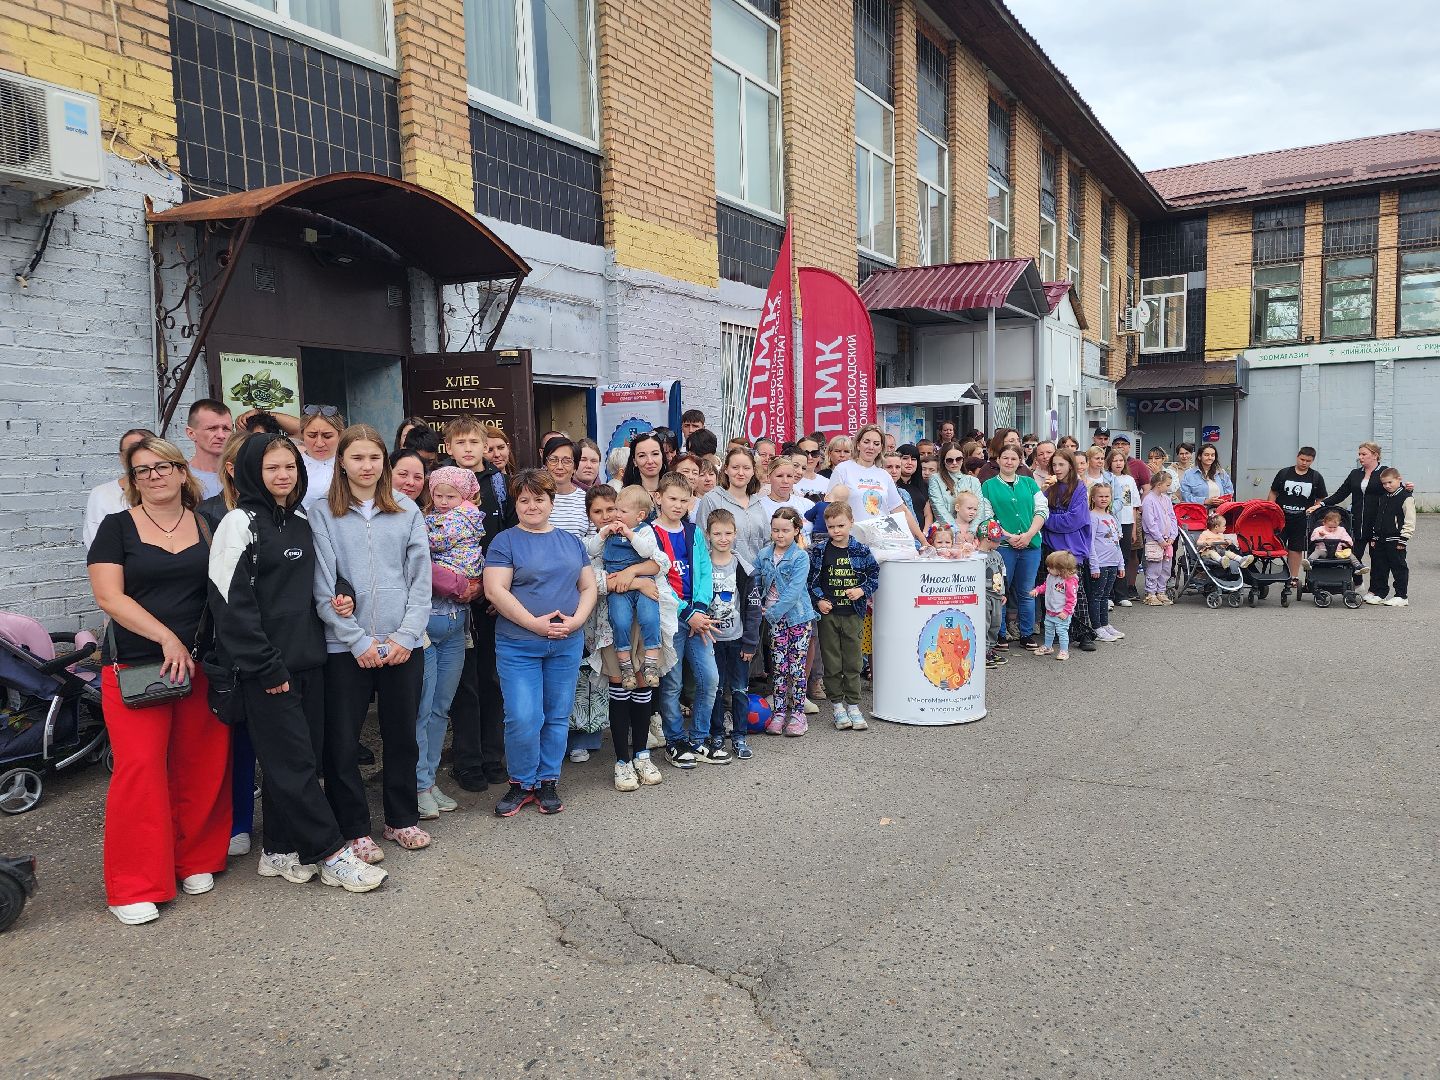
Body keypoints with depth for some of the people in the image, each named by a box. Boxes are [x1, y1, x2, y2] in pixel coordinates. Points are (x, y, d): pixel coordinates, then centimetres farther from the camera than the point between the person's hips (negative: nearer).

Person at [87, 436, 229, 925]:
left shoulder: (207, 527, 10)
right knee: (140, 767, -8)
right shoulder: (118, 527, 3)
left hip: (201, 664, 3)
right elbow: (109, 596, -7)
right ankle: (133, 885, 4)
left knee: (201, 765, 4)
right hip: (134, 666, -2)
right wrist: (168, 638, -14)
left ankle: (194, 860, 22)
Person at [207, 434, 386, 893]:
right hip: (266, 667, -7)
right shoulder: (241, 523, -8)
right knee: (293, 761, -4)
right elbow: (231, 600, -14)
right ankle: (331, 854, 3)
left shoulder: (301, 523, 13)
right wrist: (265, 665, -16)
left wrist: (338, 594, 4)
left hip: (307, 659, 7)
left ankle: (279, 851, 21)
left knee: (303, 757, 10)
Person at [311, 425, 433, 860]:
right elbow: (323, 589, -5)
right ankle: (354, 829, 19)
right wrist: (358, 640, -11)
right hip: (345, 647, -2)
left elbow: (421, 580, 4)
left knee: (402, 736, 11)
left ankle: (402, 819, 27)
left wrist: (406, 635, -7)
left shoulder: (407, 511, 7)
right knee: (342, 742, 4)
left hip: (403, 645, 2)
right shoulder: (322, 515, 1)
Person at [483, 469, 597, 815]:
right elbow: (495, 591, -11)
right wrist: (535, 623, -17)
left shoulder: (571, 542, 13)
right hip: (518, 646, -4)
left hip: (567, 645, 4)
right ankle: (522, 783, 13)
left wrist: (576, 620, -7)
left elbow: (588, 587, 12)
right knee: (522, 719, -8)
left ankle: (548, 781, 23)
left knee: (557, 716, 9)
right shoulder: (505, 541, -1)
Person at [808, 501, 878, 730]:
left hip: (853, 613, 0)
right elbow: (810, 578, 4)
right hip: (828, 613, 0)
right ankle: (838, 705, 15)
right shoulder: (819, 551, 0)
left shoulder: (861, 551, 1)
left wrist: (862, 590, -7)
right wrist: (818, 600, -7)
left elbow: (874, 575, 9)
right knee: (832, 662, 5)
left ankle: (853, 705, 15)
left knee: (853, 661, 5)